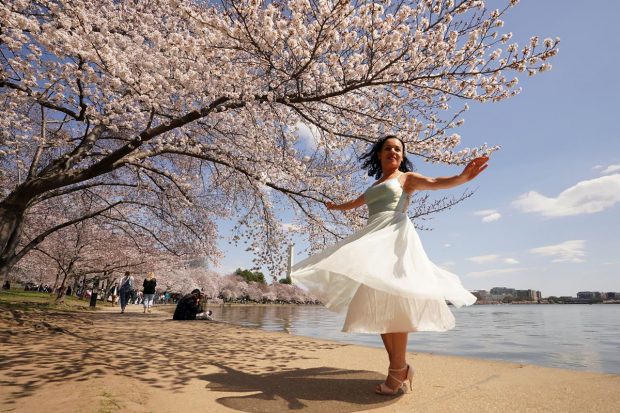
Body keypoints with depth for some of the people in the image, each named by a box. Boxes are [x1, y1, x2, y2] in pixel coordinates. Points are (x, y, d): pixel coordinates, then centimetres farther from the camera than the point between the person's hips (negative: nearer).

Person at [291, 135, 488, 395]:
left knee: (392, 299, -17)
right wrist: (336, 207, 62)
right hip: (374, 240, 6)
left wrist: (463, 176, -27)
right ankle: (400, 367, 2)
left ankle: (398, 370, -12)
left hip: (395, 236, -6)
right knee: (377, 302, -2)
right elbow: (356, 203, 45)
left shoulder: (406, 177, 12)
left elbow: (435, 183, -7)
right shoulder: (376, 185, 28)